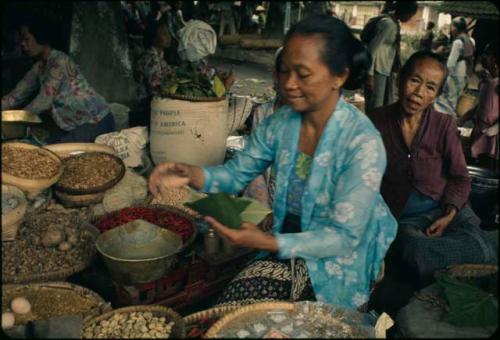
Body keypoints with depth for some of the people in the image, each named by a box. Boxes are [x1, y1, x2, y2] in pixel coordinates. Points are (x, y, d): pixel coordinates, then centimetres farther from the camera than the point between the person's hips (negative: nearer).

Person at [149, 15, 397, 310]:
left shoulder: (363, 143, -24)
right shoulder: (279, 124, -6)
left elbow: (345, 236, -22)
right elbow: (237, 173, 4)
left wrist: (269, 243, -34)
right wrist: (193, 175, -18)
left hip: (336, 262, -4)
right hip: (286, 245, 5)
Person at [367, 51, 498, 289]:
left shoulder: (444, 125, 5)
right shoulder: (377, 122, 0)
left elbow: (460, 177, 6)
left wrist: (449, 215, -11)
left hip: (446, 209, 2)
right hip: (400, 216, -1)